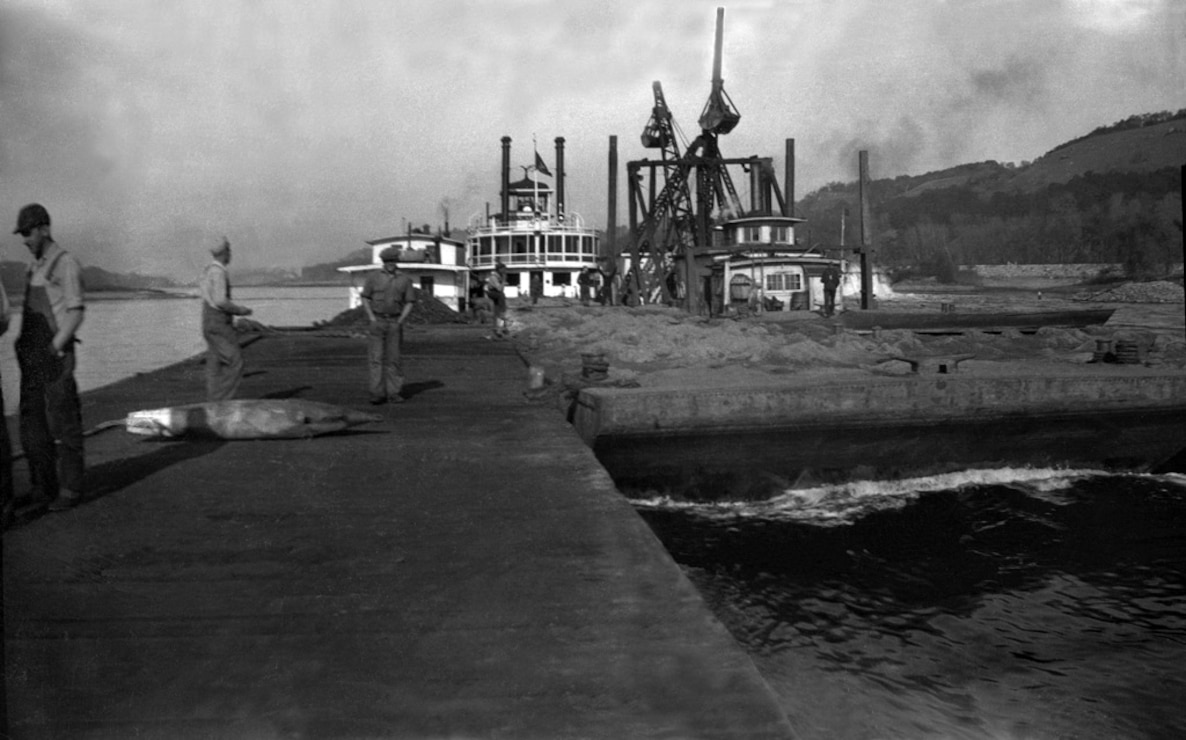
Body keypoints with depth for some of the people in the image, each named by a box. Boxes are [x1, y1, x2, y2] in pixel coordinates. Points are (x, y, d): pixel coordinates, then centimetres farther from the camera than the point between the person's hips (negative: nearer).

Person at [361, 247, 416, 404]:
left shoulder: (405, 280, 2)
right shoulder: (373, 277, 0)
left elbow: (410, 302, 4)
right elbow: (365, 298, 5)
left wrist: (401, 320, -8)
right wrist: (371, 318, -6)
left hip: (395, 323, 1)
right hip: (377, 322, -1)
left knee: (394, 358, 1)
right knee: (376, 357, -6)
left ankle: (394, 393, 7)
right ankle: (378, 394, -5)